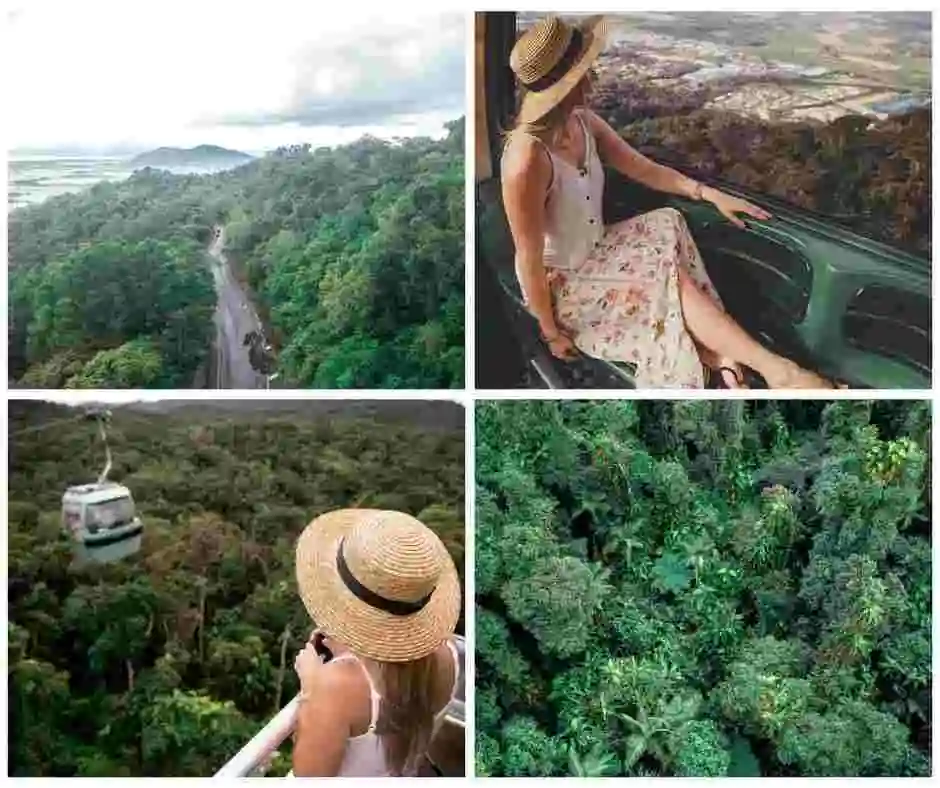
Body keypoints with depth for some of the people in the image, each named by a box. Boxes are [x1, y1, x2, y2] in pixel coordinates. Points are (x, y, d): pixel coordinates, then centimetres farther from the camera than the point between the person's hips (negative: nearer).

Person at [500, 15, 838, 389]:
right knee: (671, 281, -19)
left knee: (668, 225, -14)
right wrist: (551, 332, -19)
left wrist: (709, 193, -4)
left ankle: (718, 356, -18)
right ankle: (775, 369, -16)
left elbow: (644, 169, 5)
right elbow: (529, 259, -26)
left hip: (594, 250, 8)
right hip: (560, 282, -8)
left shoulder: (582, 121, -6)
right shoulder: (527, 160, -32)